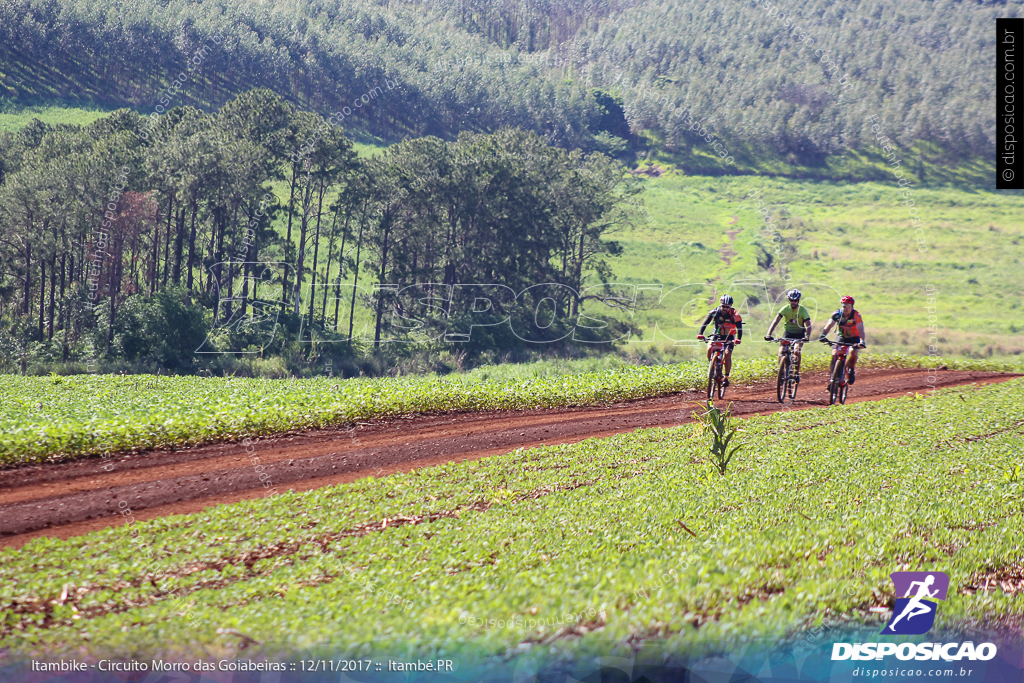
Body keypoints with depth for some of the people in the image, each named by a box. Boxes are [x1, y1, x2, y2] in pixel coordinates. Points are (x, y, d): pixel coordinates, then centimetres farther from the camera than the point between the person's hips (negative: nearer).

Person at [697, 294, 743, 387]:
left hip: (729, 337, -2)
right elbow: (705, 323, -21)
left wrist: (738, 339, -45)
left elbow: (739, 328, -25)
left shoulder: (735, 315, -20)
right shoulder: (714, 312, -17)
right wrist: (700, 334, -39)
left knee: (727, 354, -22)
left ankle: (726, 377, -13)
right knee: (709, 349, -26)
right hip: (717, 335, 2)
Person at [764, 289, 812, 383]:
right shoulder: (785, 309, -13)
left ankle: (796, 374, -13)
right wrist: (768, 334, -34)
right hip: (788, 334, 2)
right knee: (781, 352, -19)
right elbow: (775, 321, -20)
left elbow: (808, 325, -24)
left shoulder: (803, 310, -17)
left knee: (796, 351, -27)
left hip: (799, 334, -2)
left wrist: (807, 336, -44)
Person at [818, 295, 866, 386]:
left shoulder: (856, 315, -24)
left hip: (854, 337, -2)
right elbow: (829, 325, -28)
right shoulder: (837, 314, -18)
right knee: (834, 354, -18)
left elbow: (860, 329, -34)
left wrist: (862, 341, -51)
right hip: (841, 337, 2)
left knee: (853, 352, -29)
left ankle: (851, 371, -2)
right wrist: (822, 335, -47)